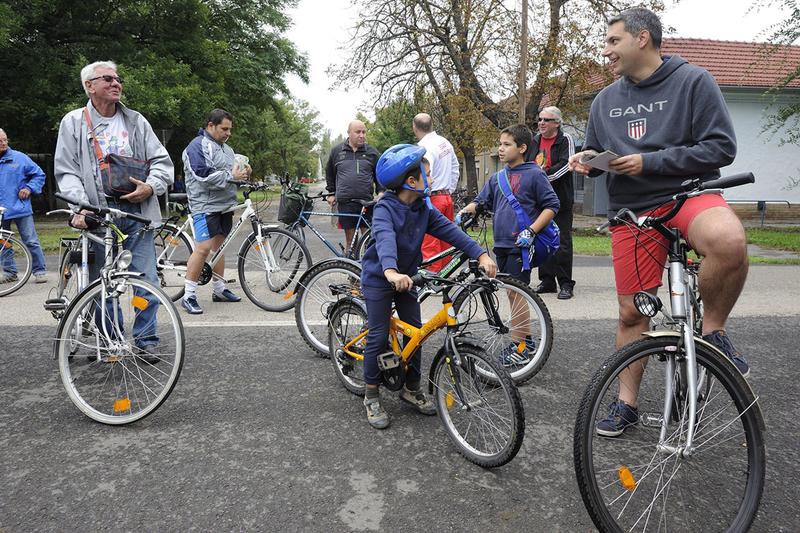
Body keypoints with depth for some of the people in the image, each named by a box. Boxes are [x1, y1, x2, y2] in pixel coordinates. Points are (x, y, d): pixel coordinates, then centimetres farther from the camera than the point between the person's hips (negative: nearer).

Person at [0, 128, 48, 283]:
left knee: (31, 242, -3)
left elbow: (39, 174, 8)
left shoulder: (19, 158, 3)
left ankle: (40, 271, 5)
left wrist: (29, 188, -4)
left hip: (21, 208, -2)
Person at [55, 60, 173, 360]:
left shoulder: (135, 121, 13)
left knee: (146, 280, -2)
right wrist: (80, 207, -15)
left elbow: (162, 161, 11)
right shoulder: (73, 122, 8)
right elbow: (66, 171, 0)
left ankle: (144, 342, 10)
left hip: (136, 210, 1)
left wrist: (151, 186, -9)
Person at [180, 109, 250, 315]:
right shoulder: (198, 146, -9)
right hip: (206, 206, -9)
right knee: (204, 248, -15)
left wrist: (243, 173, 5)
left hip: (225, 205, 9)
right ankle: (188, 296, -7)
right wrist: (231, 175, -18)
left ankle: (219, 289, 23)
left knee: (219, 246, 14)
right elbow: (204, 176, -20)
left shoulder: (226, 148, 19)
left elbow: (231, 173, 27)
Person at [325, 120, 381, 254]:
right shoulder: (337, 151, 8)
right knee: (349, 239, 6)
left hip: (367, 202, 0)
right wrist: (331, 193, 13)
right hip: (345, 203, 1)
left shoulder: (372, 153, 6)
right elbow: (329, 173, 19)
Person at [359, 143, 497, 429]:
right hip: (379, 278, -6)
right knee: (378, 336, -4)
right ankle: (372, 397, 12)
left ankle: (412, 388, 25)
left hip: (406, 277, 6)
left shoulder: (423, 209, -3)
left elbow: (450, 230, -11)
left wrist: (481, 254, -23)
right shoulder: (385, 209, -23)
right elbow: (385, 239, -41)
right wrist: (391, 272, -60)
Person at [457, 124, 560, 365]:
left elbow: (551, 206, -6)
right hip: (501, 244, 7)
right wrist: (464, 212, -5)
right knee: (513, 292, 12)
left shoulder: (534, 175, -5)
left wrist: (531, 230, -16)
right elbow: (481, 201, 15)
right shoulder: (497, 178, 14)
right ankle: (524, 338, 24)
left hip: (520, 245, -7)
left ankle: (519, 347, 0)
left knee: (515, 292, -8)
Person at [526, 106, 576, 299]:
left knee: (562, 243, -4)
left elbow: (566, 165, -15)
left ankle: (566, 284, 1)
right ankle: (547, 280, 19)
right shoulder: (535, 140, 13)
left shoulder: (565, 140, -3)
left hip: (560, 199, -6)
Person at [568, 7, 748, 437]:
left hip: (688, 192, -3)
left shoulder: (693, 81, -3)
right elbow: (597, 155, 22)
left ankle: (713, 329, -11)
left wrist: (649, 162, -16)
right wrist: (587, 158, -3)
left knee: (728, 242, -38)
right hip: (632, 210, 4)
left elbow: (721, 147, -9)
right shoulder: (605, 100, 11)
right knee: (632, 313, 5)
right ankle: (626, 402, 21)